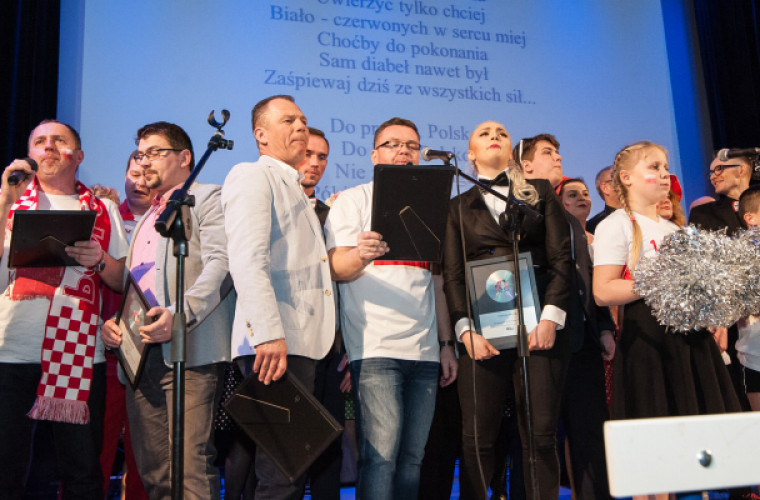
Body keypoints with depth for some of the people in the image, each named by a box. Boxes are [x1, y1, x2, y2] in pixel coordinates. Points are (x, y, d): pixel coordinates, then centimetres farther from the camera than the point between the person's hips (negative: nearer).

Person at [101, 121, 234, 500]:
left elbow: (220, 264, -12)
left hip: (189, 352, -7)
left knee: (192, 466, -11)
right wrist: (109, 320, 8)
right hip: (140, 355, 8)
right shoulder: (142, 220, 28)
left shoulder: (206, 199, 4)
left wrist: (181, 314, -26)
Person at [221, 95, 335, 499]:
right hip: (276, 343, -9)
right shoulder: (253, 176, 0)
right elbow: (247, 260, -15)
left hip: (304, 342, 9)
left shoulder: (295, 191, 28)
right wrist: (268, 333, -24)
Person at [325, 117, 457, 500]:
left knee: (412, 456, 3)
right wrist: (361, 256, -27)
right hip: (376, 349, -4)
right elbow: (337, 269, -5)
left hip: (425, 351, 5)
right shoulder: (353, 200, 7)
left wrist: (446, 343, 13)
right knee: (381, 453, -12)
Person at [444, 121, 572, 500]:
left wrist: (550, 317, -8)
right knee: (477, 435, -3)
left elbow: (561, 258, 5)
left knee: (541, 433, -2)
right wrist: (465, 330, -7)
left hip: (538, 322, 0)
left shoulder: (540, 192, 15)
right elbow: (452, 274, 7)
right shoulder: (459, 206, 16)